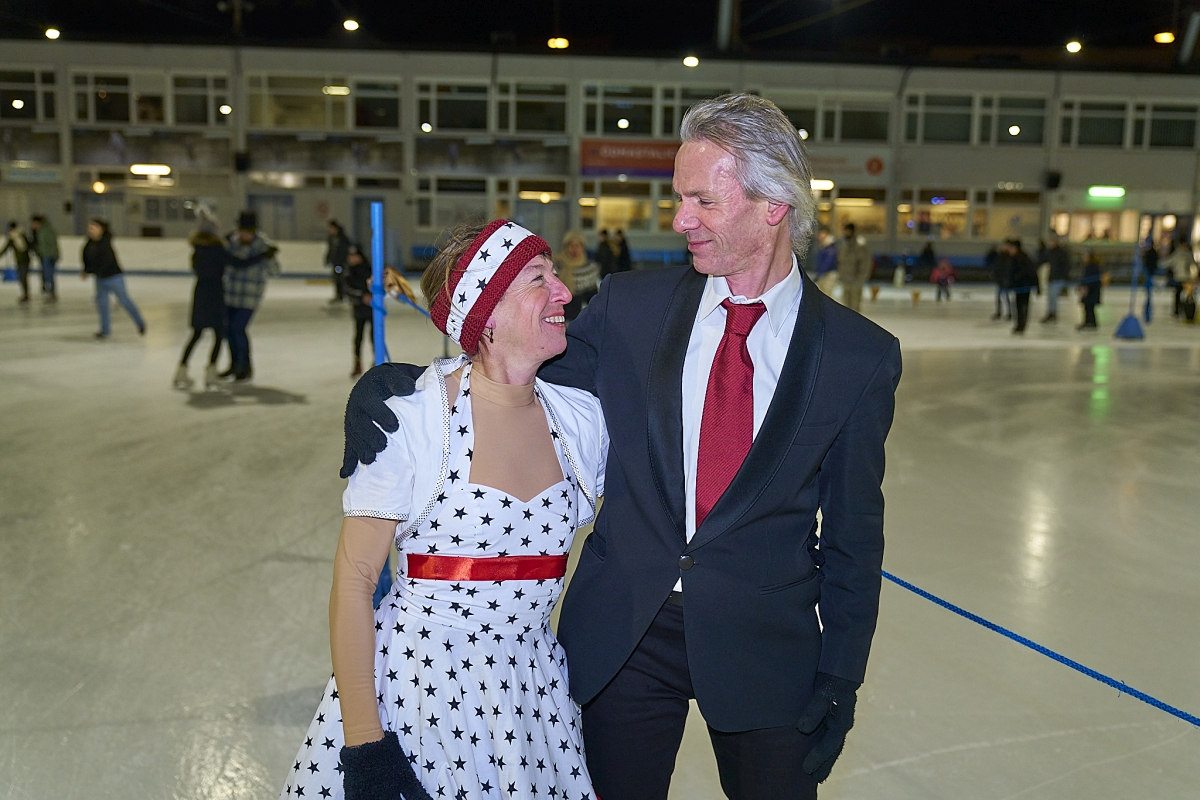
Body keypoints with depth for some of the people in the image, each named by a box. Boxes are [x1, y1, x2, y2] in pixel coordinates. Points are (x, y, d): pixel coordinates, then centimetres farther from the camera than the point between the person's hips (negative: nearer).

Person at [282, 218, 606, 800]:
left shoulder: (580, 418, -3)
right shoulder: (411, 421, -16)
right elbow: (353, 580, -12)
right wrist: (363, 744, -13)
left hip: (531, 691, 4)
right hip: (413, 689, -4)